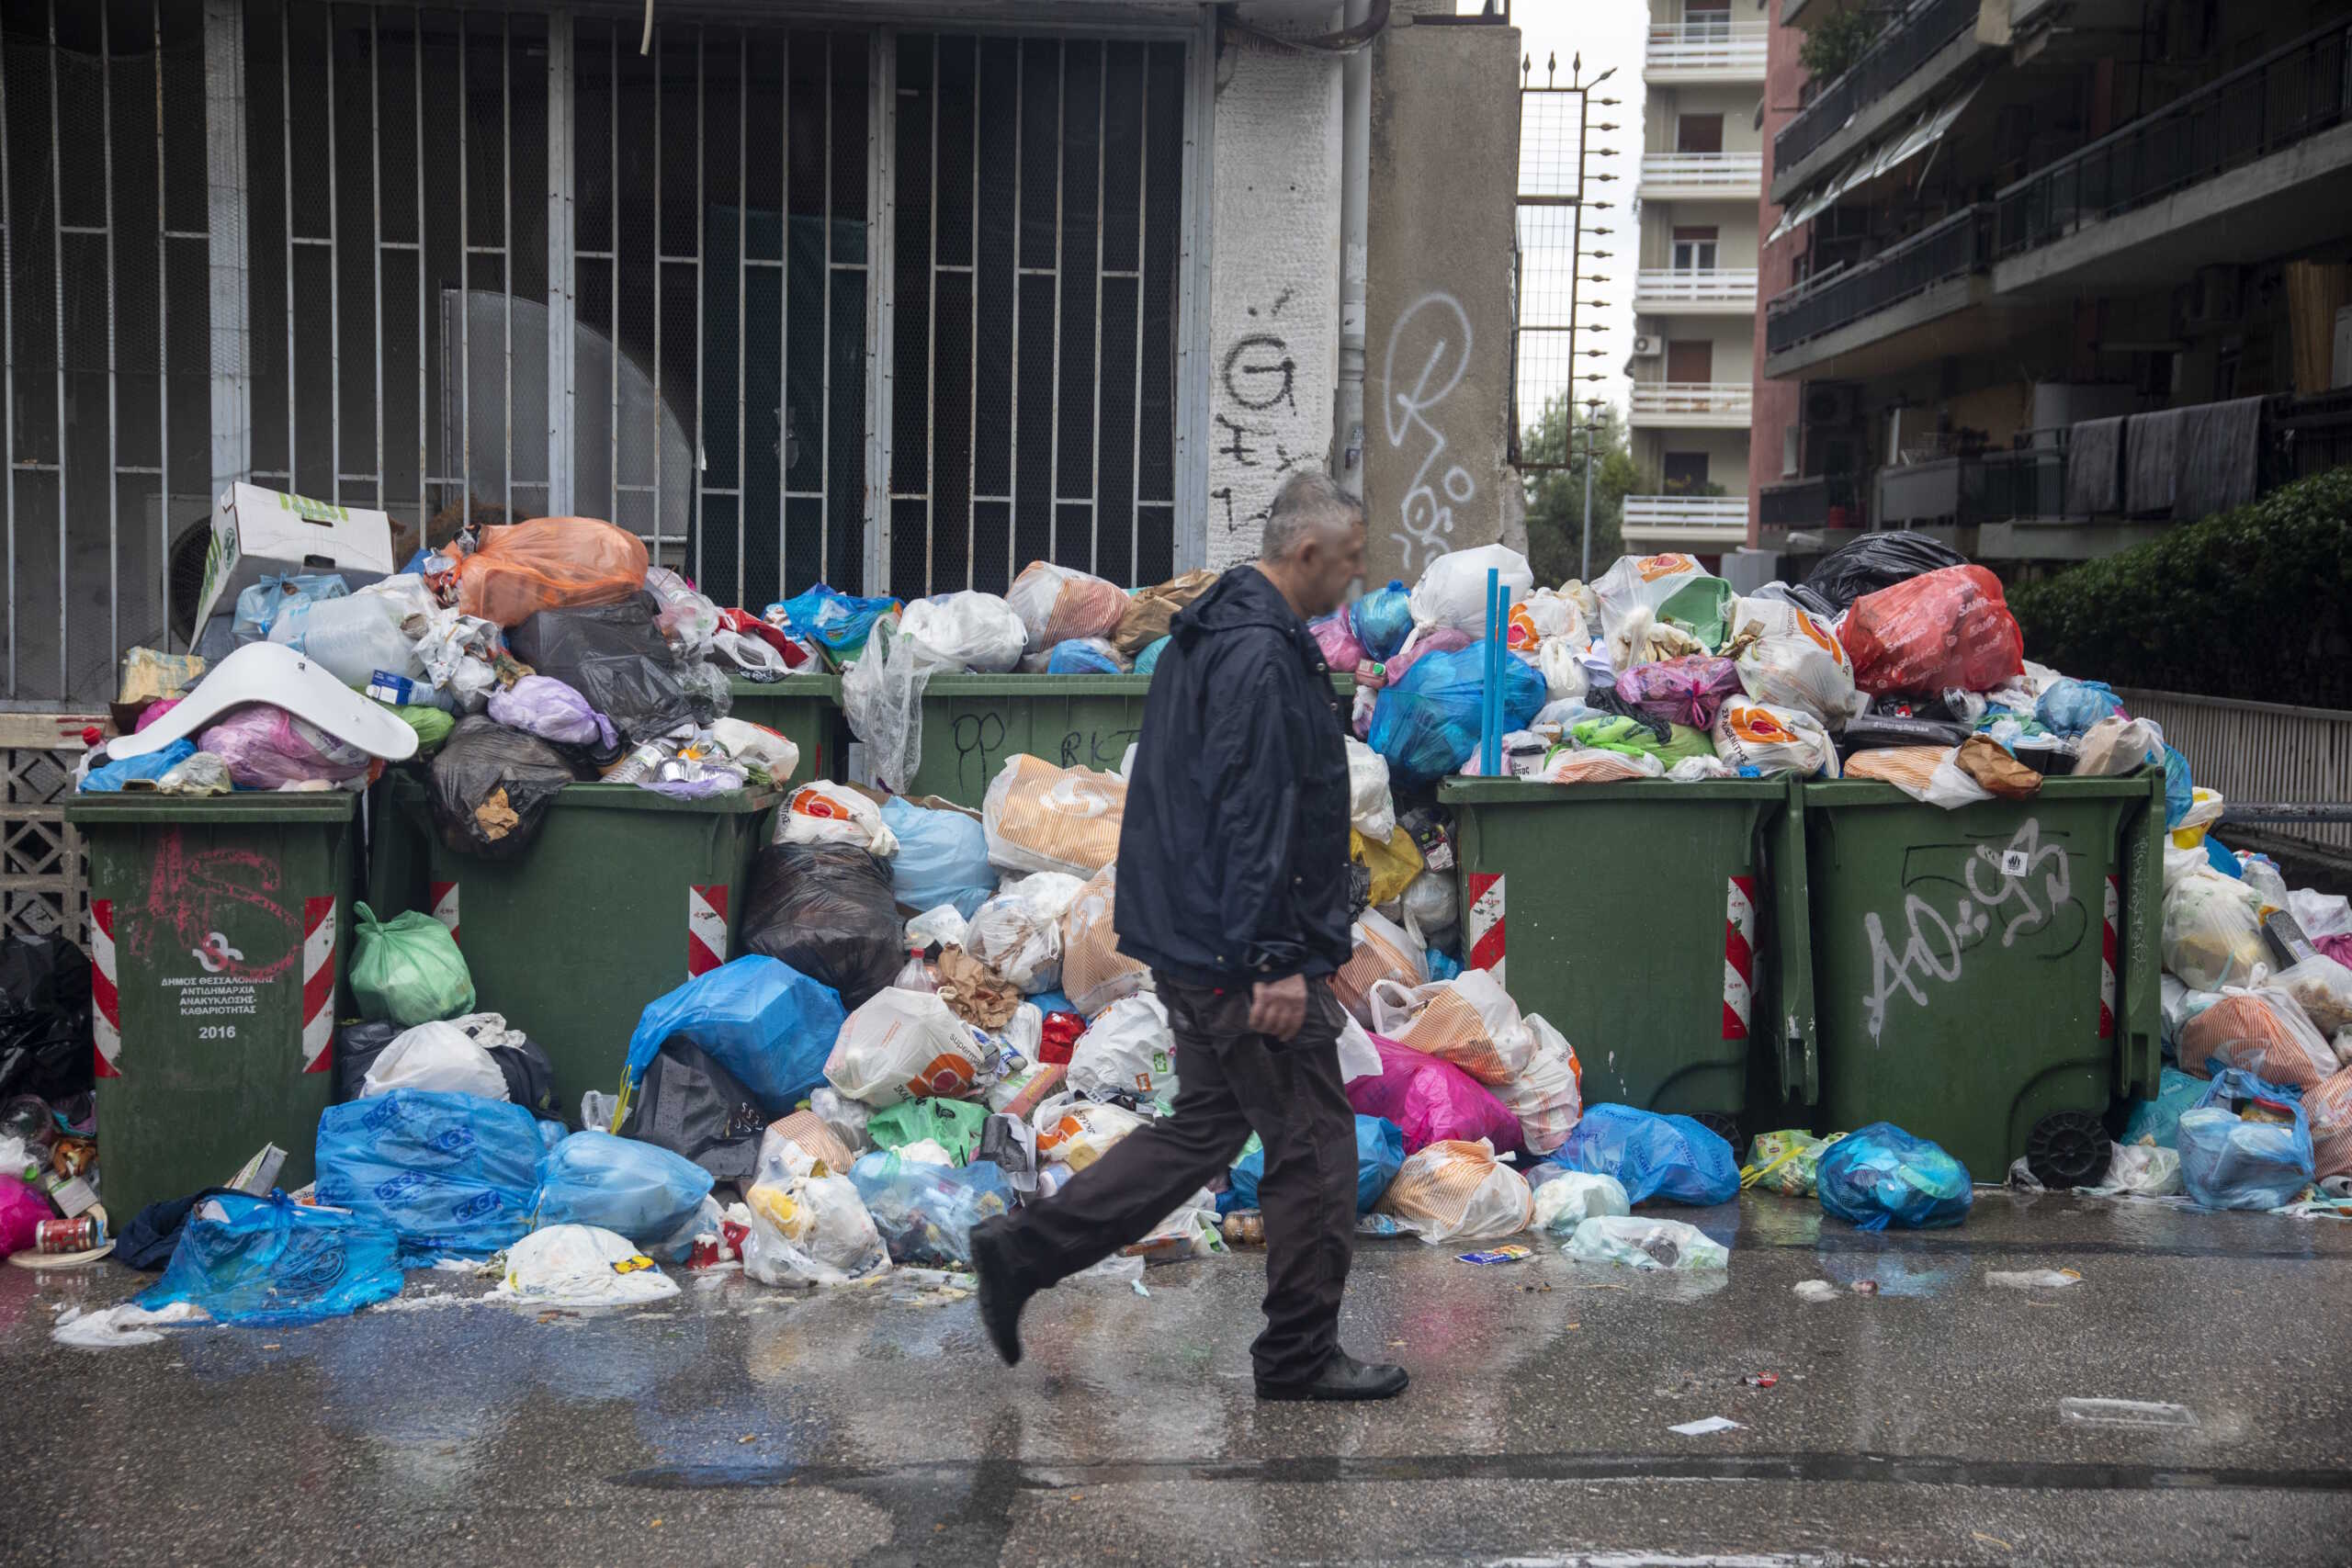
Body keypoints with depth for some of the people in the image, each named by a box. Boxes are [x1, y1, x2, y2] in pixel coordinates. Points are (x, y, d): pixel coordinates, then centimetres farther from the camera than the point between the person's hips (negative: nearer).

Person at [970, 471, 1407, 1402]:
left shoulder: (1209, 631, 15)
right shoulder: (1262, 654, -18)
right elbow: (1254, 818, -25)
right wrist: (1276, 963, -24)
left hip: (1192, 941, 10)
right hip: (1239, 951, -10)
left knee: (1205, 1125, 18)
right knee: (1313, 1148, 2)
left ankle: (1024, 1249, 16)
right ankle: (1298, 1357, 15)